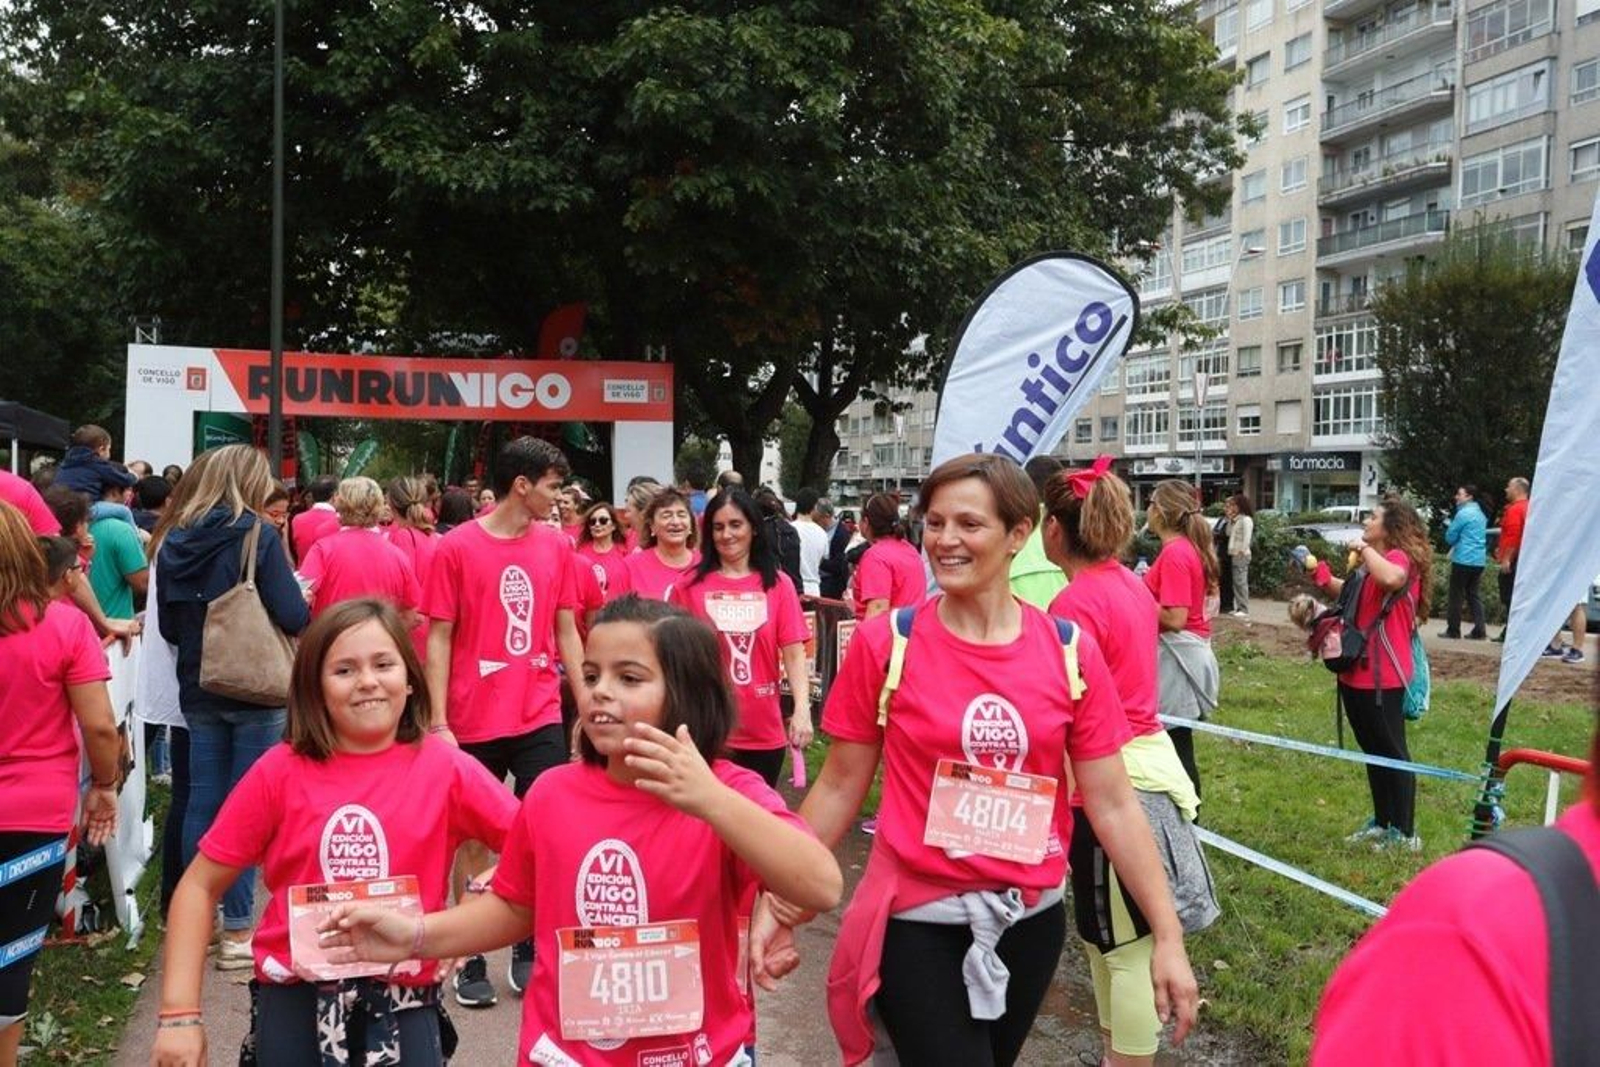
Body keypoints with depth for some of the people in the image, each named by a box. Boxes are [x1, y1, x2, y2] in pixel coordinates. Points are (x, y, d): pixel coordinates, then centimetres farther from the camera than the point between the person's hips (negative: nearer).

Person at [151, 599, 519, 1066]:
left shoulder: (445, 768, -6)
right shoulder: (280, 771, -5)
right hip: (293, 1001, 1)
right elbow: (200, 886, 1)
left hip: (402, 1005, 0)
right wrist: (180, 1013, -4)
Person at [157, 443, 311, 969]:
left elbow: (169, 626, 10)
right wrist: (306, 603, 3)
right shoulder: (257, 535, -12)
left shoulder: (175, 541, 4)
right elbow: (293, 617, -17)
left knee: (202, 802, 13)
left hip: (198, 690, 5)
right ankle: (237, 931, 6)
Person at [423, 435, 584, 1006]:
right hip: (476, 720, -3)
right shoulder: (456, 548, -6)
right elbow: (439, 637, -4)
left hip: (541, 718, 3)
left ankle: (528, 952, 21)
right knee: (474, 839, 9)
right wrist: (439, 721, -9)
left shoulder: (556, 545, 4)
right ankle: (471, 961, 23)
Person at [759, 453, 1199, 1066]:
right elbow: (840, 787, -3)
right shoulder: (885, 643, -11)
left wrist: (1167, 935, -3)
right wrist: (778, 900, -6)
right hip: (917, 921, -3)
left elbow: (1112, 803, -2)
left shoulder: (1071, 652, -6)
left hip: (1031, 917, 3)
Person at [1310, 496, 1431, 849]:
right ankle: (1381, 822, 30)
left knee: (1392, 751, 1)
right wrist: (1320, 575, 13)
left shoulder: (1401, 557, -15)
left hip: (1382, 676, -10)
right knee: (1372, 750, 18)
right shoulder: (1370, 563, 15)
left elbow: (1391, 578, -39)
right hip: (1356, 672, 10)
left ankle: (1405, 832, 11)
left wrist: (1364, 549, -24)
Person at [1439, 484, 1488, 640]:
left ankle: (1453, 630, 2)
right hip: (1479, 560, 8)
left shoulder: (1463, 513, -12)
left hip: (1463, 560, -8)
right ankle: (1479, 630, 5)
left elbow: (1450, 537, -7)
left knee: (1456, 595, 0)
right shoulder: (1480, 514, 16)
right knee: (1473, 594, 11)